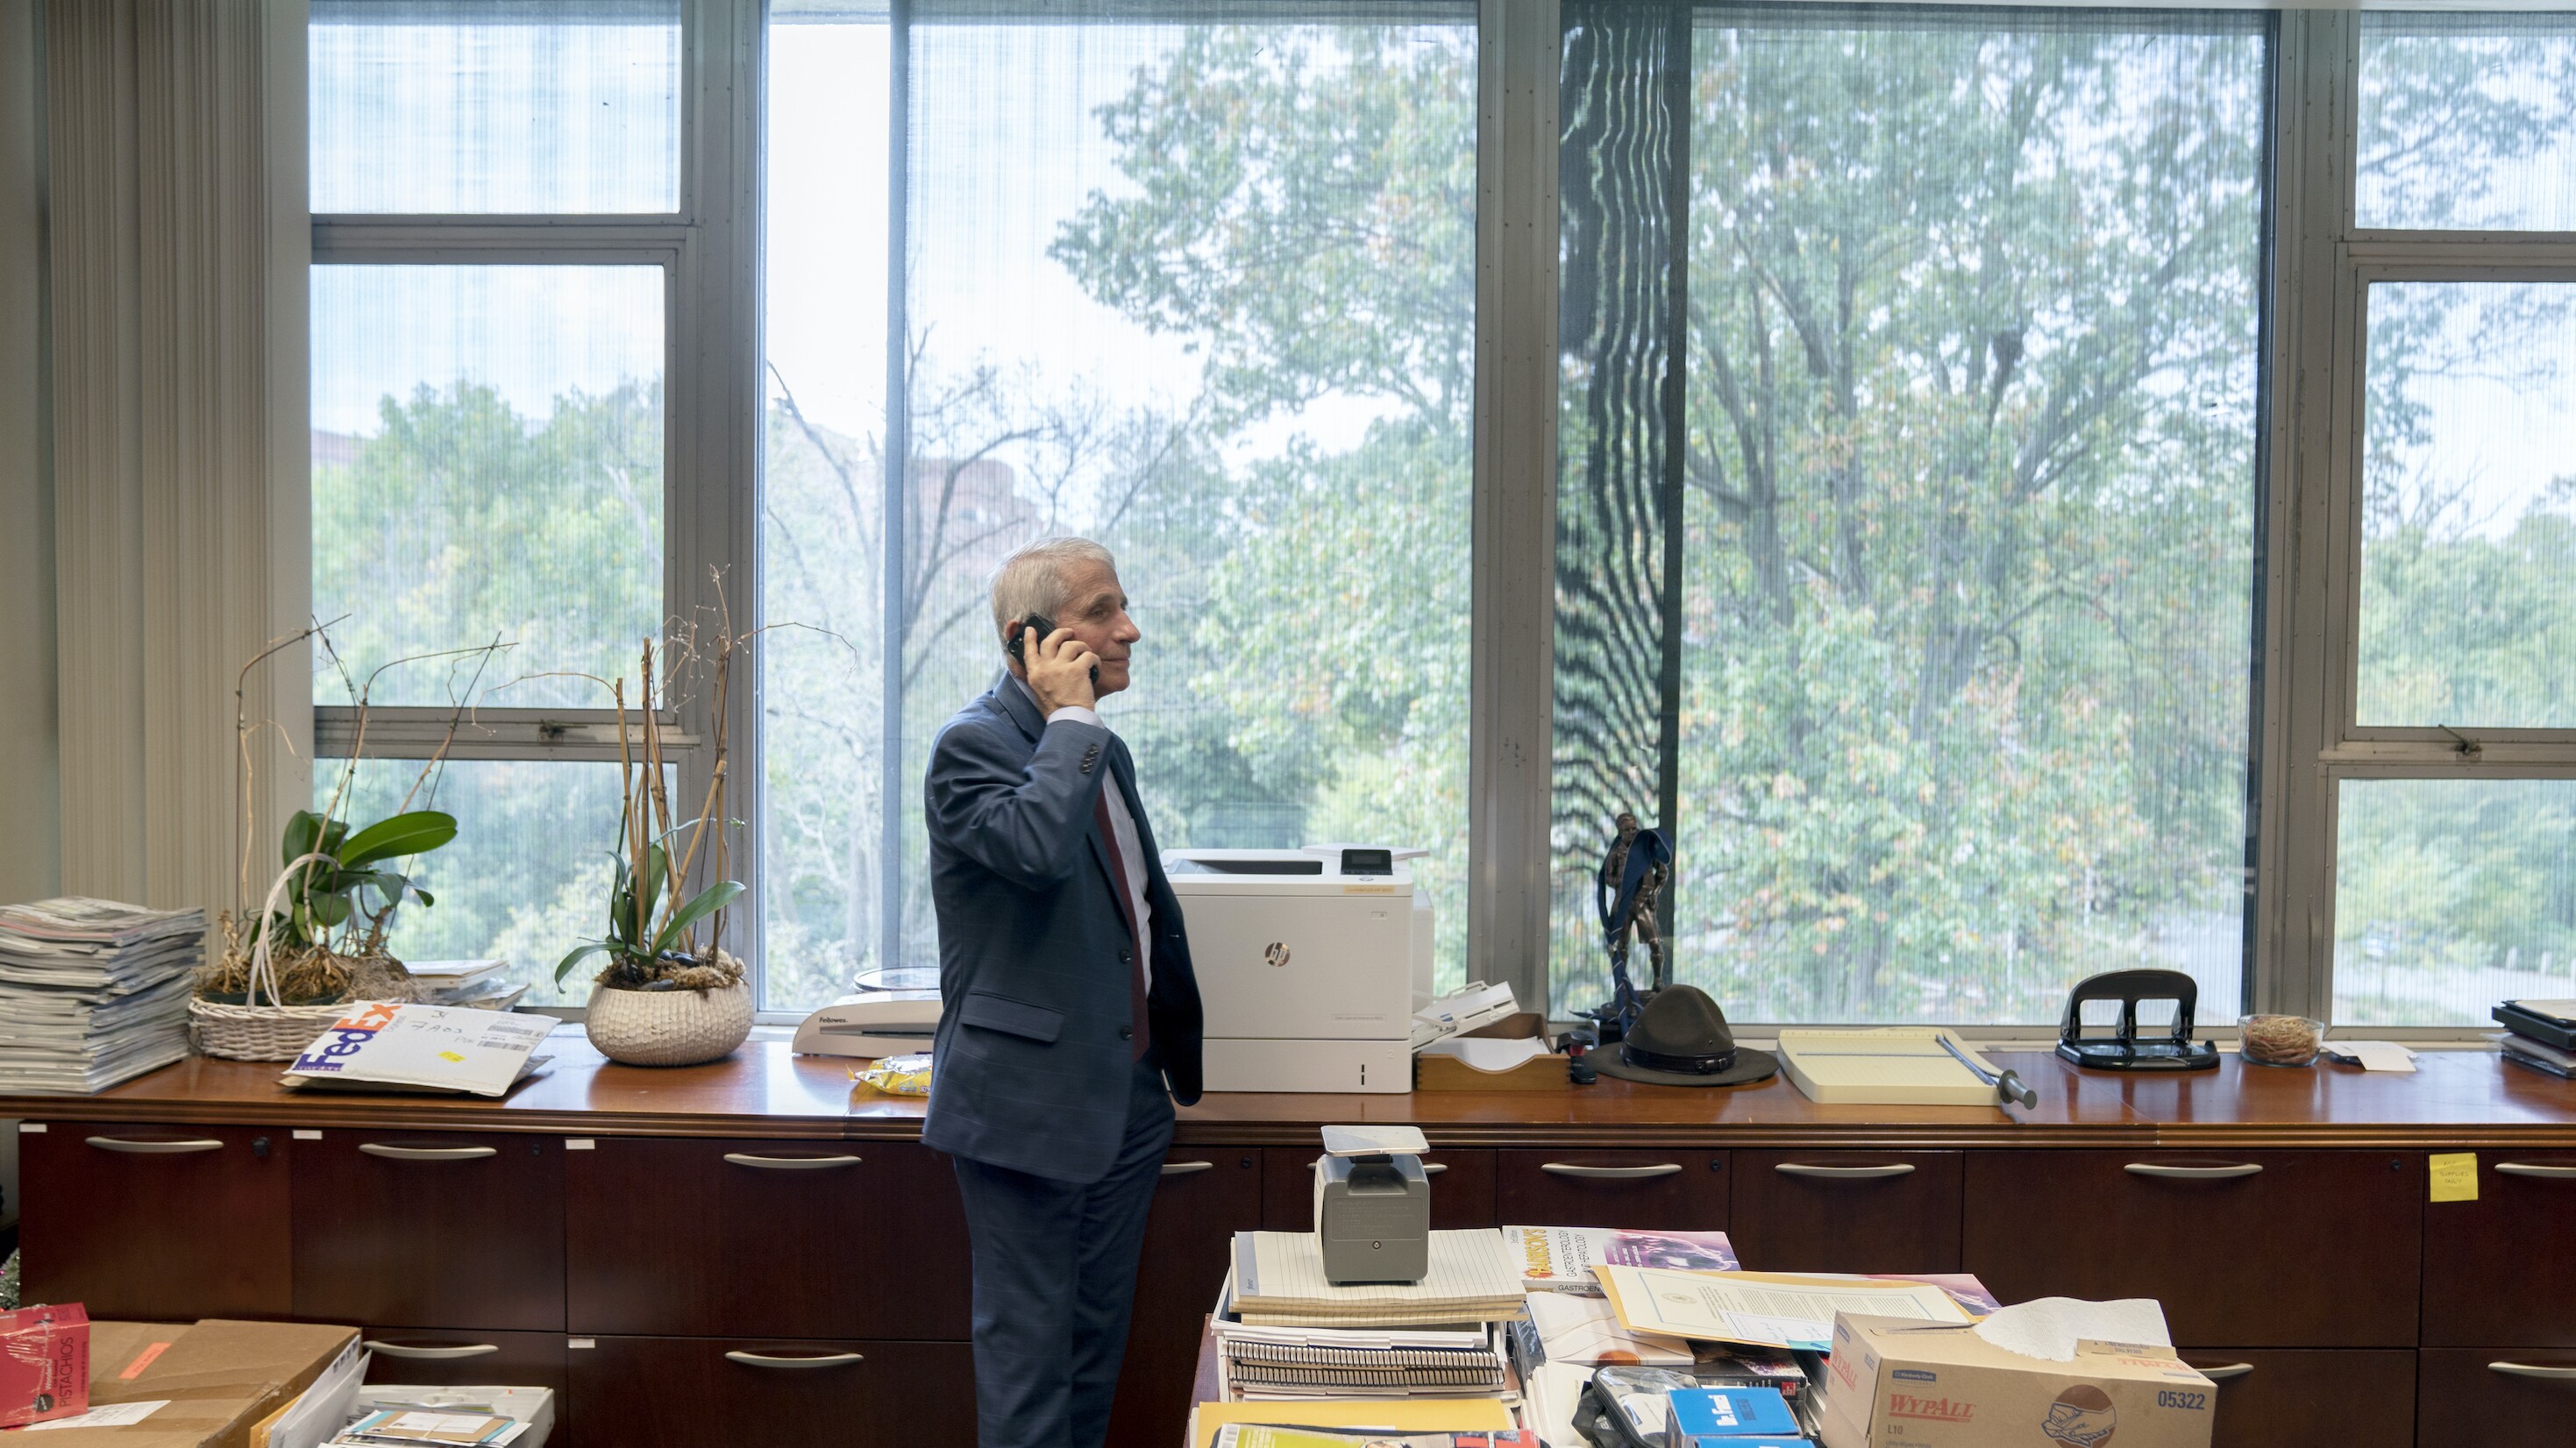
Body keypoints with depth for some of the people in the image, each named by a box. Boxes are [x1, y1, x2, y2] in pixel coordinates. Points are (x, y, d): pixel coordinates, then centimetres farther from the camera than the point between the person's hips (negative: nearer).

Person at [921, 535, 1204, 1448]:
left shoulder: (1103, 750, 13)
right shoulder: (973, 744, -14)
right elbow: (1040, 848, -36)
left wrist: (1179, 1057, 22)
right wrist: (1070, 717, -22)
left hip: (1127, 1095, 8)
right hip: (1029, 1104, -8)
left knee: (1098, 1337, 17)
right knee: (1030, 1340, 3)